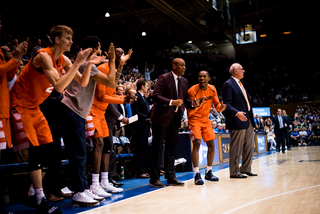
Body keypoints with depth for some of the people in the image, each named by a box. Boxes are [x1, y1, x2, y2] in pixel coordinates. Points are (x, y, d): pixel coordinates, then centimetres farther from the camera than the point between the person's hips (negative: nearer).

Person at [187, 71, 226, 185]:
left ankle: (208, 172, 19)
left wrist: (221, 107, -19)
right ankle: (197, 174, -18)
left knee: (211, 144, 6)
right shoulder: (192, 91, -18)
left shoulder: (212, 89, -1)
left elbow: (216, 105, 5)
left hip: (206, 119, 6)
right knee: (197, 143, -21)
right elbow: (189, 111, -18)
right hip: (194, 119, -6)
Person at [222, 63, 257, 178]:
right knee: (236, 147, -4)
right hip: (237, 121, -9)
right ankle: (234, 172, 3)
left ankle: (245, 169, 23)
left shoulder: (240, 84, 20)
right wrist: (236, 113, -29)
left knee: (249, 145, 12)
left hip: (248, 120, 10)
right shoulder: (228, 84, -9)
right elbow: (227, 104, -16)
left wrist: (252, 114, 20)